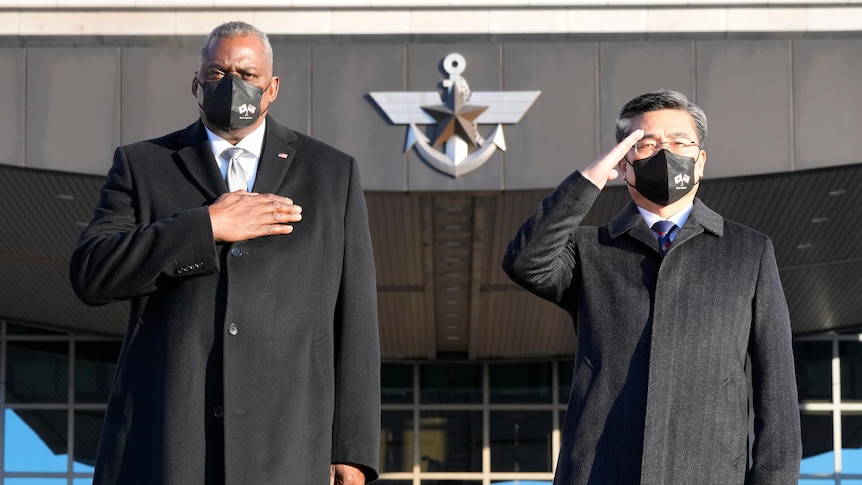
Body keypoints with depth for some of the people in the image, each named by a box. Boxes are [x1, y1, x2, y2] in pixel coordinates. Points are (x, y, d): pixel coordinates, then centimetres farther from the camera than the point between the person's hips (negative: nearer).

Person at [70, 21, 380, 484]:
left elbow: (353, 321, 9)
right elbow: (90, 274, -3)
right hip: (161, 445, 0)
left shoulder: (332, 173, 12)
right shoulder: (141, 165, 12)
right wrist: (208, 227, -10)